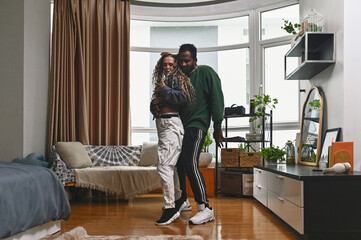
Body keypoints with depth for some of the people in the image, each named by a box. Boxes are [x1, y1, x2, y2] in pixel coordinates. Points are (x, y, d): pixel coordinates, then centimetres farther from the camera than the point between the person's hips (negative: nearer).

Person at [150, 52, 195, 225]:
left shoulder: (177, 78, -2)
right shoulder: (163, 80, 25)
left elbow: (183, 97, -19)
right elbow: (154, 107, 23)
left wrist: (164, 91, -14)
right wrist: (154, 103, 1)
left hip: (171, 123, -10)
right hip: (162, 123, 10)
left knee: (164, 165, -17)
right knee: (171, 165, 14)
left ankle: (170, 207, -16)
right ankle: (179, 201, 24)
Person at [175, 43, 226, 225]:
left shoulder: (206, 73, -3)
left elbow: (217, 100, -7)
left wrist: (217, 128, -10)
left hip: (196, 125, -7)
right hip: (180, 126, 7)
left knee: (190, 164, -19)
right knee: (177, 164, 11)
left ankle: (205, 209, -13)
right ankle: (181, 202, 30)